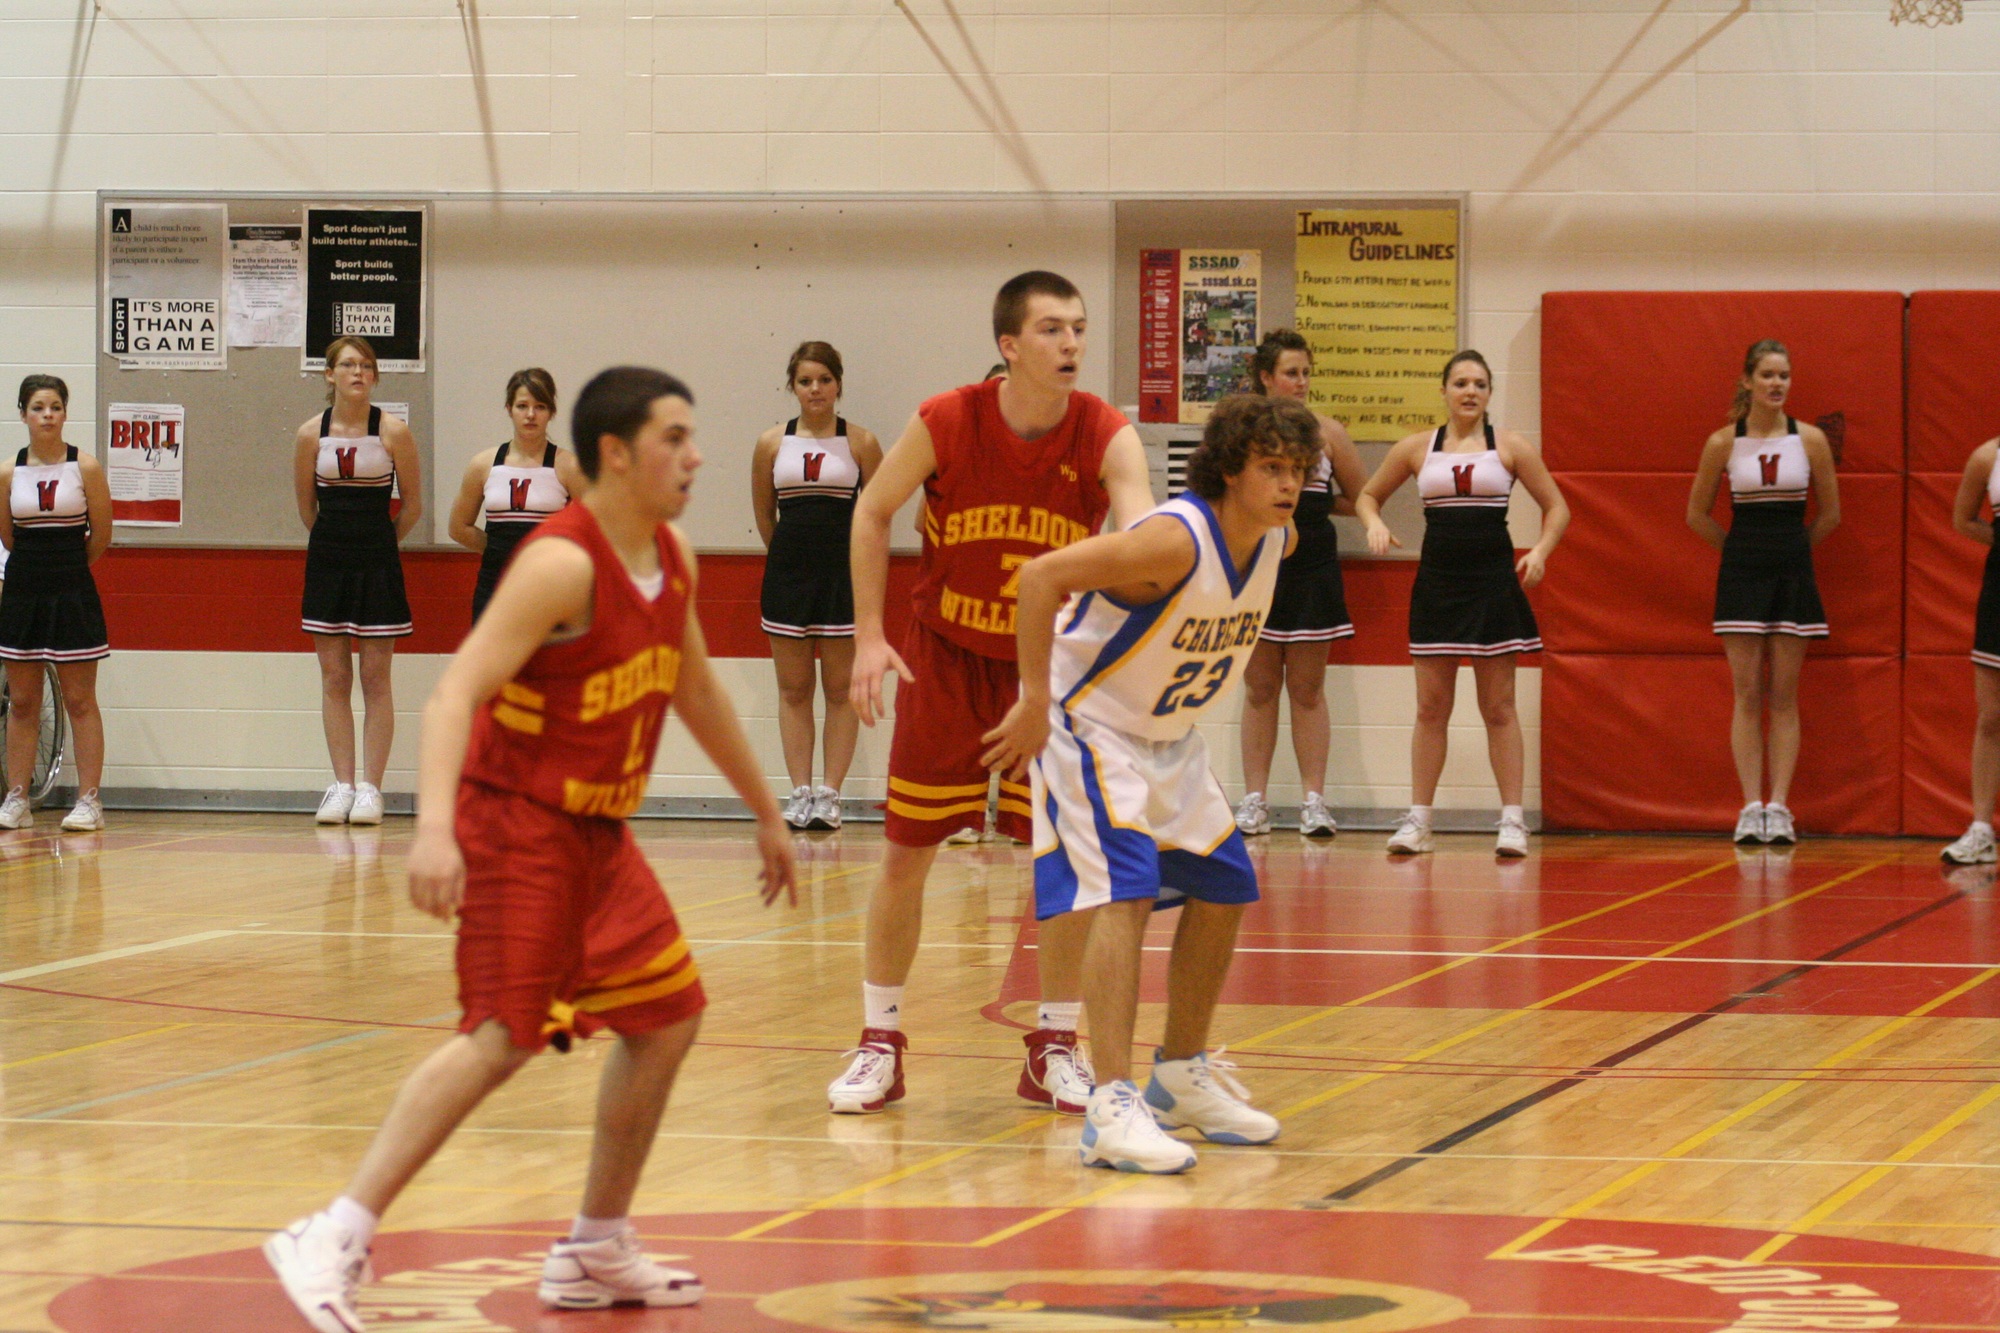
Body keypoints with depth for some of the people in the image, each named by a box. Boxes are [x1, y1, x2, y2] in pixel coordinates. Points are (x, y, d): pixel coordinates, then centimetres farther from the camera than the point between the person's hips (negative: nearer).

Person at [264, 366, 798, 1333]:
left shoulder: (672, 561, 7)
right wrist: (435, 828, -41)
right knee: (504, 1035, -20)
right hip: (518, 824, -9)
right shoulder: (562, 565, -20)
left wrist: (765, 813, 30)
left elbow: (697, 691, 24)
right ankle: (335, 1239, -21)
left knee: (668, 1017, 14)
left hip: (597, 834, 9)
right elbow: (456, 693, -28)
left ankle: (596, 1252, 25)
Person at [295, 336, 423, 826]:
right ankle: (342, 785, 8)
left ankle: (370, 788, 3)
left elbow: (413, 506, 3)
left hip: (377, 564, -2)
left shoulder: (393, 432, -7)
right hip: (327, 561, 2)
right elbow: (306, 506, 12)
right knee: (334, 679, 4)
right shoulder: (311, 434, -1)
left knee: (375, 678, 0)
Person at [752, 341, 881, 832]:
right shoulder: (772, 444, 4)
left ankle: (830, 793, 3)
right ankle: (799, 792, 8)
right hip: (787, 571, 2)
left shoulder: (860, 443, -1)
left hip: (844, 571, -2)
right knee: (793, 689, 4)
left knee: (840, 689, 0)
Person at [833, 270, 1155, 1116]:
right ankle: (879, 1045, 15)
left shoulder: (1107, 437, -18)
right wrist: (869, 635, -8)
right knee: (905, 854, 1)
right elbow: (873, 512, -2)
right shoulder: (945, 425, -18)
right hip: (944, 660, 0)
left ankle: (1053, 1047, 12)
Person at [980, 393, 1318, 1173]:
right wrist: (1036, 703, -32)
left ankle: (1180, 1076, 32)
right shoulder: (1176, 539, -30)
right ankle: (1112, 1109, -29)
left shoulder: (1278, 543, -4)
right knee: (1125, 894, -23)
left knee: (1223, 889, 14)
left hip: (1168, 739, 9)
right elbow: (1041, 575, -34)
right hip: (1088, 725, -9)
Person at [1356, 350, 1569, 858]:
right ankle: (1418, 820, 8)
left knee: (1498, 707, 1)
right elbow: (1368, 495, 17)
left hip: (1493, 583, -2)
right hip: (1437, 583, 2)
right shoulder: (1417, 448, 5)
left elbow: (1556, 507, 5)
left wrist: (1541, 551, -12)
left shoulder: (1510, 447, 1)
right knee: (1431, 708, 4)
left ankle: (1512, 819, 4)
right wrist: (1375, 524, -5)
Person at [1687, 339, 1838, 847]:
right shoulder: (1723, 443, -2)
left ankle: (1779, 807, 1)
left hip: (1792, 575, 1)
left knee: (1784, 696, 1)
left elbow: (1830, 513, 10)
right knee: (1748, 695, -2)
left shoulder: (1810, 439, -1)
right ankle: (1751, 808, -2)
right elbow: (1697, 514, 9)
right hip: (1741, 575, -1)